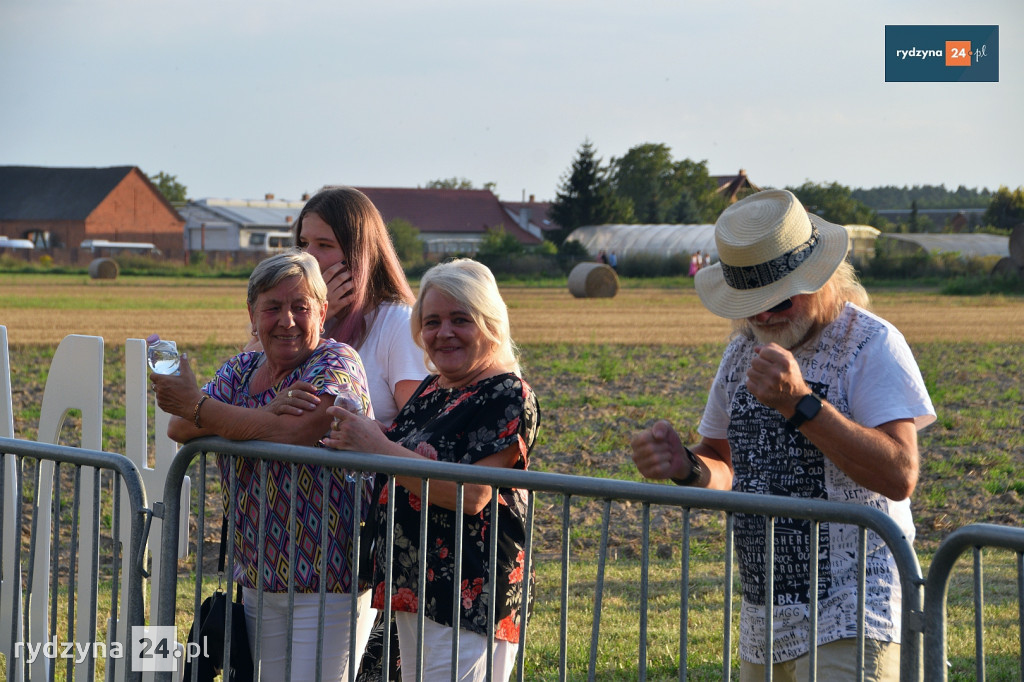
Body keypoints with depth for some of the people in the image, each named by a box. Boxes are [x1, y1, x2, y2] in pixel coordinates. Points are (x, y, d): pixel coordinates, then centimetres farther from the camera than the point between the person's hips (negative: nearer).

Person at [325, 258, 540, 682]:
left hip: (468, 597, -9)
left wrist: (378, 447, -20)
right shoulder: (431, 390, 15)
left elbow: (471, 495, -24)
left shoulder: (507, 396, -12)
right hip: (411, 590, 9)